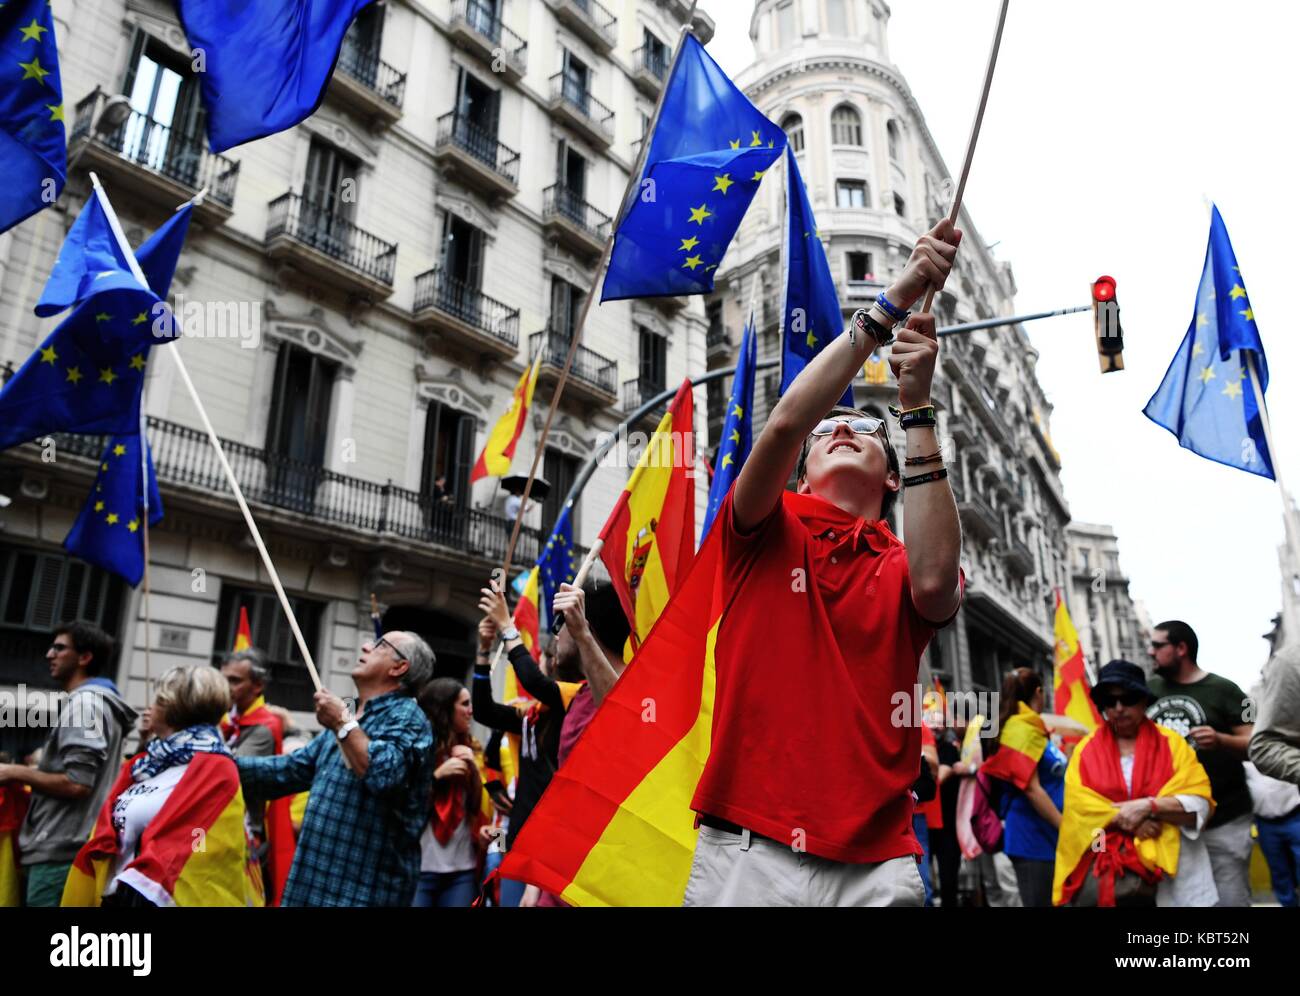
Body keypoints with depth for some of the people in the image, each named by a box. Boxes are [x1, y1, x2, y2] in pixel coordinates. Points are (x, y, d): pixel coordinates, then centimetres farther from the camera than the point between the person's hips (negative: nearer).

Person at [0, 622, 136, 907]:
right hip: (64, 849, 10)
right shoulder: (100, 701, 18)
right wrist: (28, 774, 15)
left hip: (59, 854, -10)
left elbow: (76, 784, -19)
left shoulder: (84, 702, -12)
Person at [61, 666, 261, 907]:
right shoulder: (146, 763, 11)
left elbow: (177, 852, -18)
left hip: (163, 898, -7)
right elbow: (105, 836, 12)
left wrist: (133, 892, -20)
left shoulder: (214, 770, -12)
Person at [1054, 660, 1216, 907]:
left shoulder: (1171, 742, 7)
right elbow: (1080, 806, -1)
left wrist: (1149, 806, -14)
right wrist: (1126, 820, -13)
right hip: (1106, 856, 0)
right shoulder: (1086, 749, 8)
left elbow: (1200, 804, -1)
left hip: (1167, 857, 0)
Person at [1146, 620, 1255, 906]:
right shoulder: (1149, 689, 8)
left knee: (1229, 899, -1)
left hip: (1222, 820, -4)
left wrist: (1219, 740, -25)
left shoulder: (1222, 690, -3)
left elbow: (1254, 744, -7)